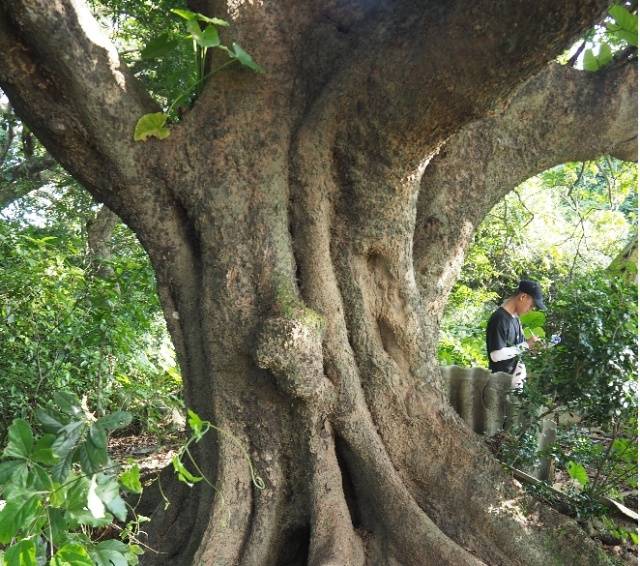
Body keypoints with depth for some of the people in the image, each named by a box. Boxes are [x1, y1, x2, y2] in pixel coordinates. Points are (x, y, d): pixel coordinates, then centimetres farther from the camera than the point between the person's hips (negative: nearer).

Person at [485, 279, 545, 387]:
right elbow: (496, 355, -26)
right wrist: (526, 345, -20)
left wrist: (530, 345, 1)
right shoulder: (499, 319, -21)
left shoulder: (515, 317, 8)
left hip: (516, 379, 9)